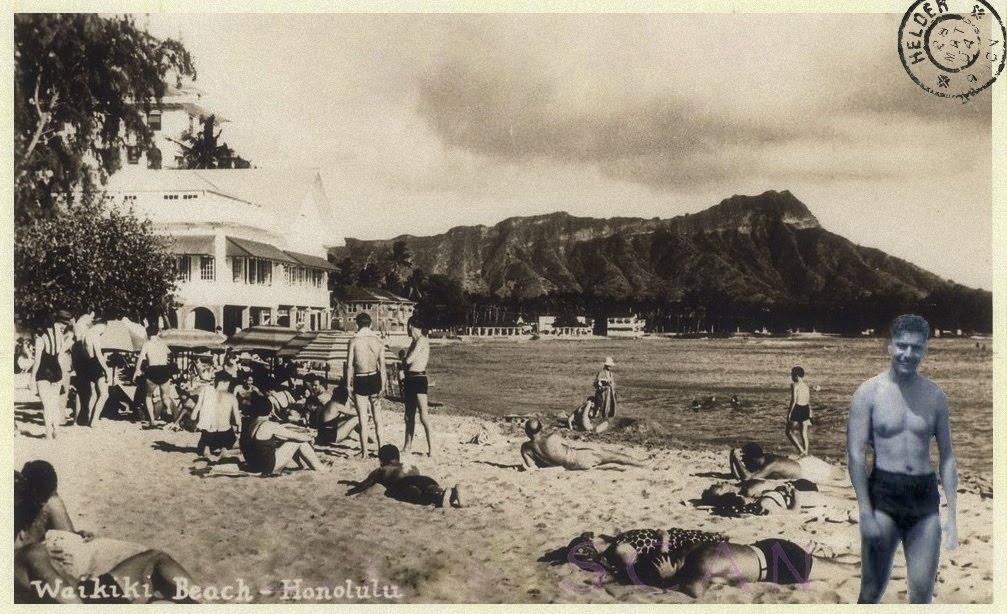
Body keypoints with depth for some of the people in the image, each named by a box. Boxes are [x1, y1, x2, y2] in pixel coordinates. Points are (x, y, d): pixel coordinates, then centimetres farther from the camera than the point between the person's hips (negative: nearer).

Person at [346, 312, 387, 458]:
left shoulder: (354, 341, -10)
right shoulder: (379, 341, -2)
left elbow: (349, 365, -9)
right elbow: (382, 366, -2)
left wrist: (348, 384, 0)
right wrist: (382, 386, 3)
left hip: (360, 381, -3)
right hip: (374, 379, 3)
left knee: (363, 419, 5)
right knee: (377, 418, 15)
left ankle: (364, 452, 10)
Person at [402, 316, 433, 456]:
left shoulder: (422, 340, -11)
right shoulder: (414, 342, 17)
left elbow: (408, 360, -15)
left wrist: (404, 359, 4)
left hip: (418, 380, -9)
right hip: (409, 380, 9)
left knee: (423, 414, -12)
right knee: (409, 415, 13)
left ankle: (431, 446, -9)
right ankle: (407, 445, 20)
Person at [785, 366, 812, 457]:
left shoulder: (794, 385, -12)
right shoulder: (806, 386, 10)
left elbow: (793, 400, -18)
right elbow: (809, 401, 15)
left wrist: (789, 413, -15)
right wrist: (810, 413, 23)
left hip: (797, 409, -7)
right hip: (805, 409, 7)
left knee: (789, 432, 5)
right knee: (804, 434, 12)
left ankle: (801, 450, -7)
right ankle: (805, 453, 14)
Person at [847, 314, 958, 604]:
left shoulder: (935, 395, 6)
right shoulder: (869, 392, -3)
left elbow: (947, 457, 9)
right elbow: (855, 455, -7)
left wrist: (952, 515, 3)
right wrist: (865, 513, -12)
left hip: (925, 497, 3)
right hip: (883, 494, -3)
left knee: (922, 594, 3)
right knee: (872, 590, 4)